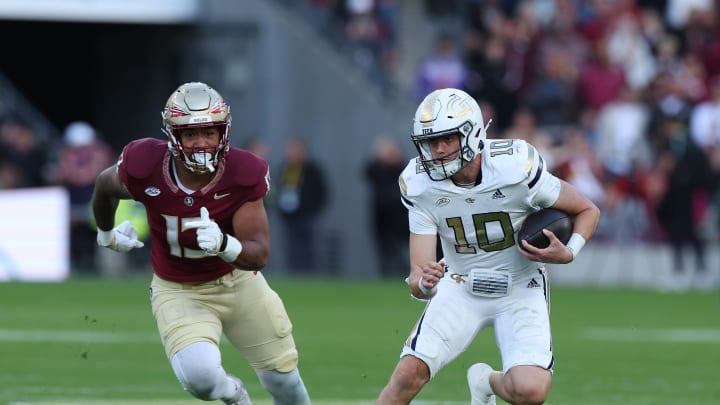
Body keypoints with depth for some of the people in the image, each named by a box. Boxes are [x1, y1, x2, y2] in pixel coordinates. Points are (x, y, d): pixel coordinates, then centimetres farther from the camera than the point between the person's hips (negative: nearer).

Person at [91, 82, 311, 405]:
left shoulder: (242, 174, -23)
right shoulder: (145, 167, -24)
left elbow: (259, 255, -24)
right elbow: (105, 186, 2)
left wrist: (223, 244, -46)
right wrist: (106, 233, 20)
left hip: (237, 279, 1)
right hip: (178, 292, -1)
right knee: (200, 376, -27)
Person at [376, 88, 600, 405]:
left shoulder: (516, 168, -25)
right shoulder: (420, 185, -16)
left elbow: (588, 211, -8)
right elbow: (417, 280, -19)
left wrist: (568, 254, -26)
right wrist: (424, 283, -43)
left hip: (519, 291, -2)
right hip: (460, 288, 2)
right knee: (409, 373, -15)